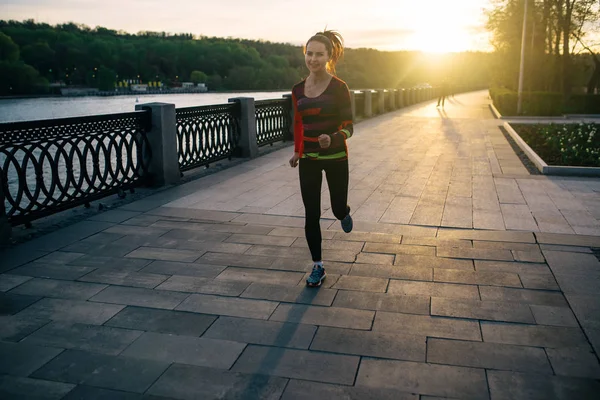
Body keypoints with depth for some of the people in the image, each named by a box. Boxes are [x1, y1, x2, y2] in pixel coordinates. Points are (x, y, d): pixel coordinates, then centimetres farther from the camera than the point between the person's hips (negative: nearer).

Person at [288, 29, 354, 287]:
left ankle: (344, 212, 51)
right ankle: (317, 267, 13)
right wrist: (297, 151, 19)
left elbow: (348, 128, -13)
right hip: (309, 159, 3)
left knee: (338, 209, 11)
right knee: (311, 215, 0)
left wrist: (332, 139, -32)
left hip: (335, 157, -3)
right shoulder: (298, 90, 0)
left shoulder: (339, 88, -12)